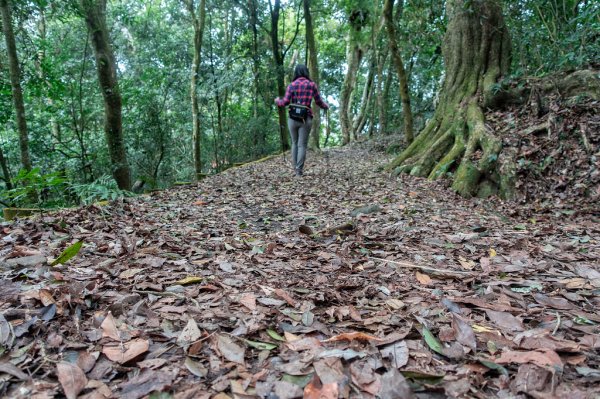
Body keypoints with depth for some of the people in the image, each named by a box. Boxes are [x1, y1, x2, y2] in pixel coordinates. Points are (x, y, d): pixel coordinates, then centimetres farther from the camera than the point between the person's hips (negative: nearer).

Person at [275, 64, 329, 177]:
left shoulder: (292, 85, 2)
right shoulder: (312, 84, 3)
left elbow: (285, 102, -3)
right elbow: (319, 101, 7)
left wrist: (277, 101, 18)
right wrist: (326, 106, 28)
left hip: (293, 118, 1)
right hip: (306, 119, -1)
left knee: (294, 143, 15)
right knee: (302, 145, 1)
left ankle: (295, 168, 17)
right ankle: (299, 170, -2)